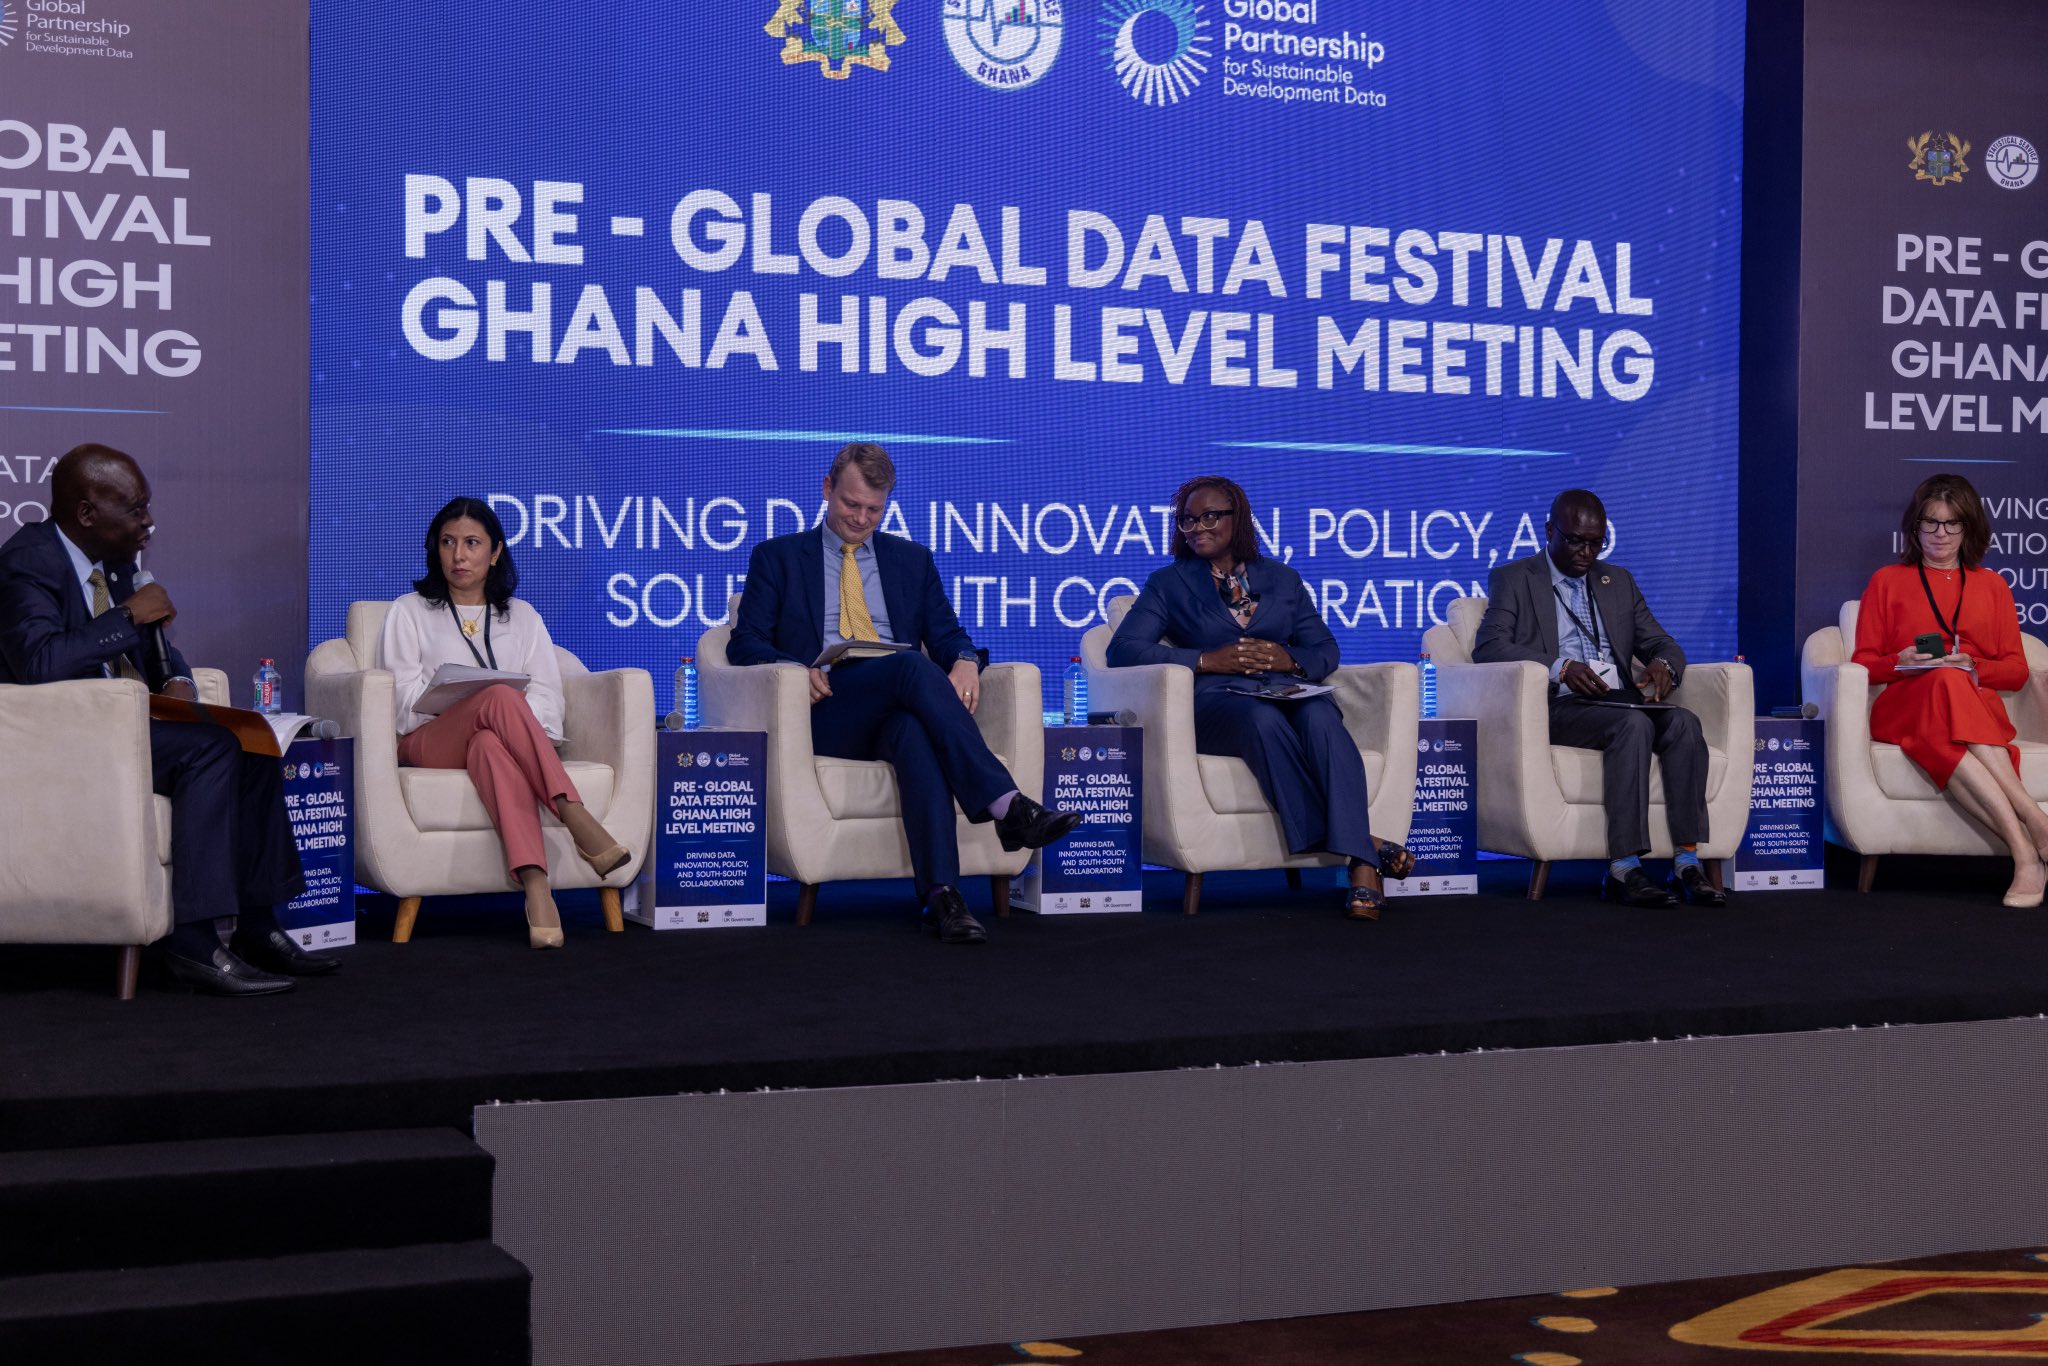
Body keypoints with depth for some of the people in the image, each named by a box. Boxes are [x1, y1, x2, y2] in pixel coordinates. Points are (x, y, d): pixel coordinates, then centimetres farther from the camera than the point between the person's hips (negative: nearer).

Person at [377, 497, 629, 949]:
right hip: (430, 742, -1)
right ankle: (576, 819, -53)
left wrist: (516, 718, -15)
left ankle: (534, 883, -61)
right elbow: (406, 696, 5)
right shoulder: (408, 613, 20)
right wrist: (487, 701, -12)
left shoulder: (522, 617, 25)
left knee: (491, 745, -41)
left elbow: (547, 695, 9)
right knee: (499, 696, -37)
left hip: (498, 735, 2)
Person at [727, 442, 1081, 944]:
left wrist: (964, 661, -9)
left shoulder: (912, 559, 24)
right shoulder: (777, 557, 17)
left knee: (914, 731, -38)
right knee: (911, 665, -34)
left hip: (895, 712, 2)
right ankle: (1007, 806, -45)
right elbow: (744, 643, 8)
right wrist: (790, 668, -15)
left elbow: (948, 636, 17)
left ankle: (941, 895, -51)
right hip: (824, 711, -2)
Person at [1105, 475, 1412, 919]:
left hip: (1288, 693, 2)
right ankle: (1364, 843, -37)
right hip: (1214, 700, -2)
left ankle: (1361, 866, -44)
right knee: (1264, 720, -39)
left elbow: (1325, 649, 18)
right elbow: (1123, 650, 4)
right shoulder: (1169, 583, 18)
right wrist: (1206, 660, -8)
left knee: (1319, 717, -36)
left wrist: (1290, 659, -7)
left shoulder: (1282, 579, 25)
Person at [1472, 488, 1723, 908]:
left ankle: (1688, 862, -31)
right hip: (1555, 707, -5)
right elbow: (1489, 647, -7)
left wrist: (1663, 665, -6)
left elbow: (1661, 643, 21)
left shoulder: (1618, 581, 25)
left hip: (1619, 700, 5)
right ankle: (1624, 868, -36)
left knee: (1683, 721, -26)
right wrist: (1560, 667, -22)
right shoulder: (1513, 579, 9)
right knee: (1633, 724, -33)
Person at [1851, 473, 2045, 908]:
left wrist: (1973, 667, -7)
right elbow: (1863, 664, 14)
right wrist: (1901, 663, -9)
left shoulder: (1991, 585, 23)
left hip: (1978, 704, 1)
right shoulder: (1888, 580, 20)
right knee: (1946, 684, -40)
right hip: (1904, 708, 0)